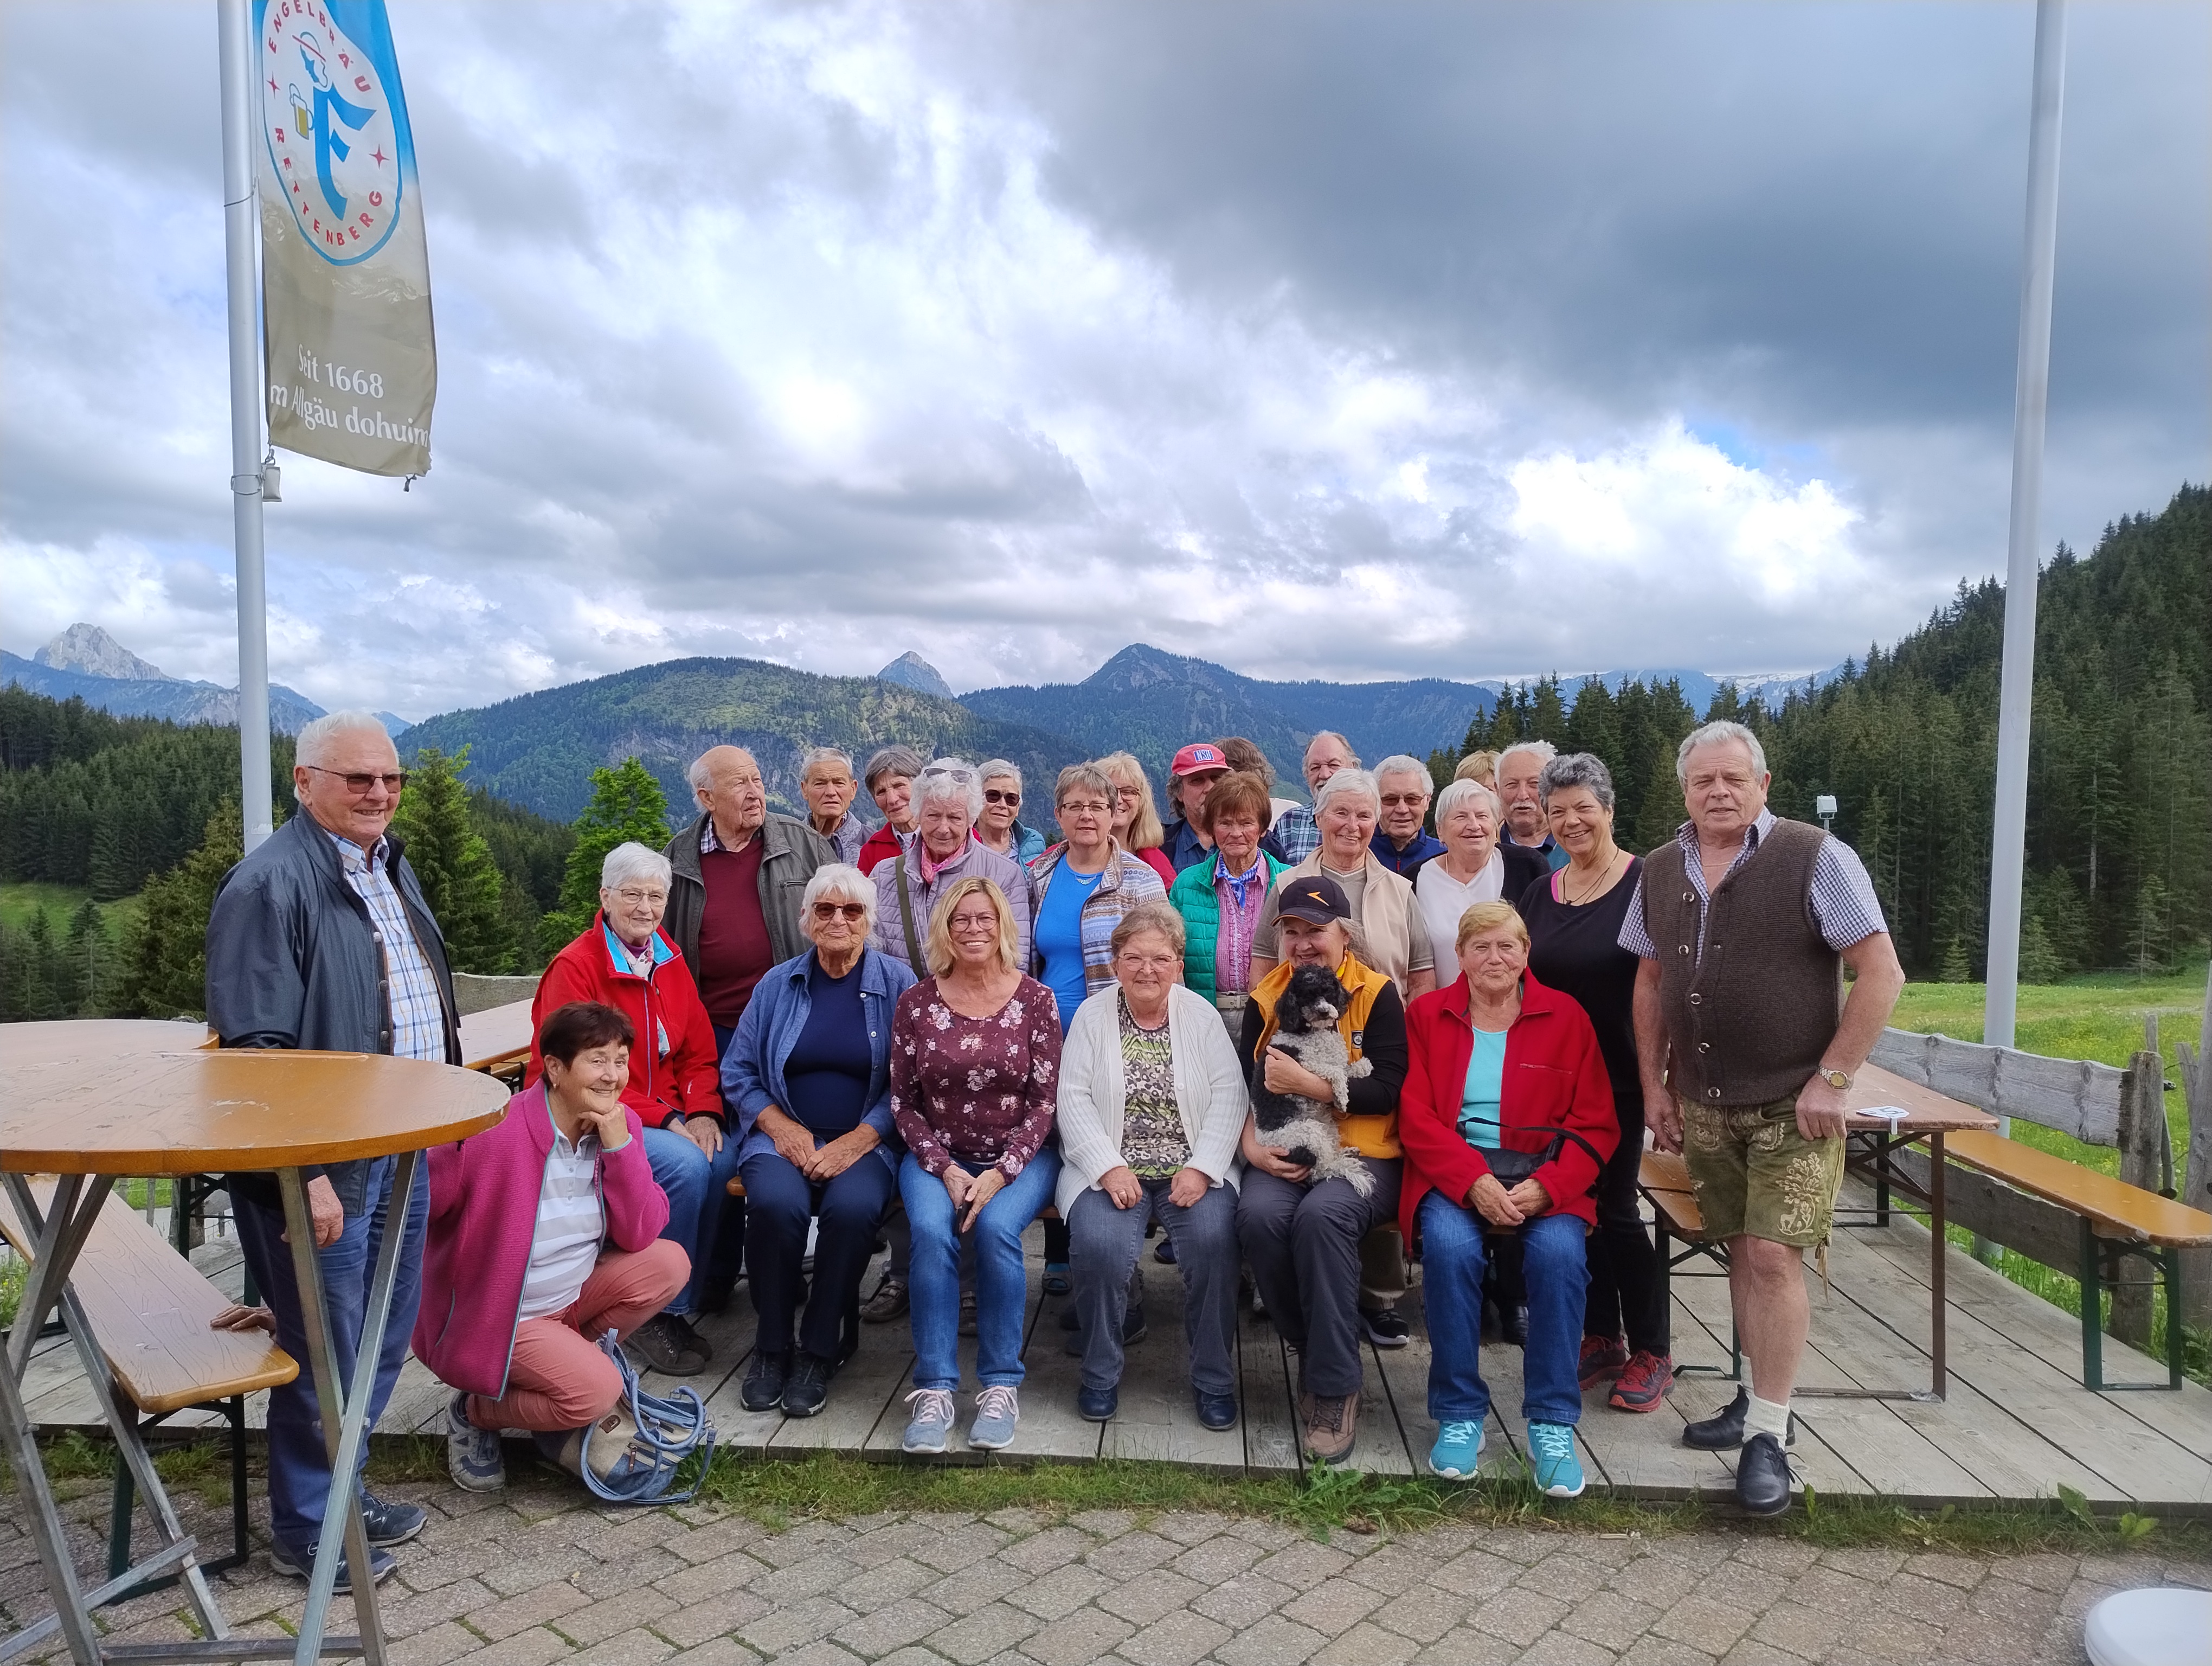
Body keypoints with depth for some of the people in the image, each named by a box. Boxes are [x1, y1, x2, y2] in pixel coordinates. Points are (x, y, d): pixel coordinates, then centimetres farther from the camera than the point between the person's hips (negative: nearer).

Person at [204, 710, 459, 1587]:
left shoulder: (392, 865, 11)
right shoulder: (269, 884, -17)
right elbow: (255, 1050, -20)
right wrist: (305, 1175, -21)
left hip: (406, 1146, 8)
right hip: (325, 1159, -8)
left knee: (384, 1338, 20)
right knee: (322, 1350, 7)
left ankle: (340, 1486, 39)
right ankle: (304, 1527, 27)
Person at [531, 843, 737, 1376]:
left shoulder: (671, 961, 9)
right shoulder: (574, 967, -12)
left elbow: (699, 1052, 10)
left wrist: (703, 1114, -10)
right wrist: (667, 1120, -21)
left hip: (667, 1117, 6)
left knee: (722, 1158, -22)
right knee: (686, 1166, -28)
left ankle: (683, 1297, -5)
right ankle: (658, 1314, -11)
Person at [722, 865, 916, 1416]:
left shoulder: (897, 984, 4)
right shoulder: (778, 985, 11)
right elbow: (738, 1073, 10)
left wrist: (857, 1140, -14)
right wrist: (782, 1127, -7)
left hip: (865, 1141, -1)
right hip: (783, 1136, 2)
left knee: (852, 1206, -33)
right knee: (776, 1201, -31)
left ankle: (820, 1351, -12)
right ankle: (772, 1347, -10)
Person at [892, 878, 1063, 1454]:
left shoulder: (1034, 1000, -1)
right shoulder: (916, 1002, 3)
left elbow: (1043, 1102, -3)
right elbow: (903, 1102, 3)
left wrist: (999, 1174, -15)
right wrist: (946, 1170, -10)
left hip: (1018, 1157, -1)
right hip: (938, 1157, 1)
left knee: (995, 1226, -29)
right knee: (931, 1230, -28)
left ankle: (1001, 1384, -13)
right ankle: (934, 1386, -17)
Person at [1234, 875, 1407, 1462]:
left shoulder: (1377, 995, 1)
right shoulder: (1267, 996, 13)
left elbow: (1388, 1090, -9)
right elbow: (1241, 1080, 10)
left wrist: (1306, 1083, -17)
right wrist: (1251, 1144, -7)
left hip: (1360, 1153, -3)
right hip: (1283, 1154, 3)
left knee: (1323, 1215, -34)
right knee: (1258, 1214, -29)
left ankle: (1334, 1386, -17)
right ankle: (1312, 1353, -4)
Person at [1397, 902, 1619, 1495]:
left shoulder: (1565, 1018, 8)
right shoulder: (1428, 1016, 9)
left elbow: (1595, 1126, 3)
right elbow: (1417, 1117, 0)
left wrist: (1543, 1188, -15)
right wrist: (1475, 1182, -17)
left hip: (1542, 1178, 0)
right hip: (1453, 1173, 0)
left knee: (1559, 1250, -30)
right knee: (1449, 1244, -31)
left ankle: (1552, 1425, -14)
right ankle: (1459, 1417, -13)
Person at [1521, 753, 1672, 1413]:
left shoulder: (1644, 884, -8)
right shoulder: (1540, 893, 8)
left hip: (1618, 1078, -5)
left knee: (1615, 1208, 0)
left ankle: (1651, 1353, 16)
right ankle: (1601, 1340, 25)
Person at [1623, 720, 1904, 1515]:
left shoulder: (1815, 859, -10)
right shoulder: (1661, 872, 6)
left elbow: (1882, 974, -11)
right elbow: (1650, 981, 14)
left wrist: (1831, 1080, -14)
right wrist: (1654, 1084, 9)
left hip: (1792, 1104, -5)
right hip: (1703, 1104, 5)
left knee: (1774, 1255, -7)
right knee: (1741, 1250, 13)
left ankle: (1768, 1435, 4)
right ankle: (1760, 1398, 27)